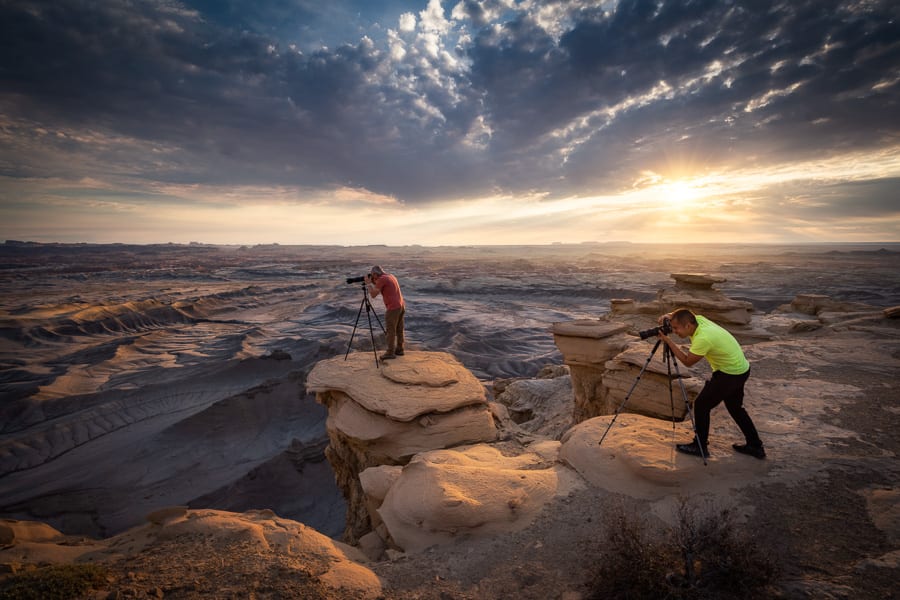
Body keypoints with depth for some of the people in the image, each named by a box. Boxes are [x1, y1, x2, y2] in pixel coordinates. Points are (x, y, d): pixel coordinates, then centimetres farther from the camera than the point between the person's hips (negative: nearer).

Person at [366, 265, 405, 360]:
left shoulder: (381, 279, -11)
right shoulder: (391, 276, 17)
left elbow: (373, 295, -9)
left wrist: (368, 284, 3)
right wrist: (374, 283, 20)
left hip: (393, 308, -9)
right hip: (401, 306, 9)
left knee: (390, 331, -1)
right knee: (399, 329, 16)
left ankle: (390, 353, 5)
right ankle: (399, 349, 24)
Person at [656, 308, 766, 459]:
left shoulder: (703, 338, -31)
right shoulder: (699, 319, -7)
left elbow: (687, 361, -17)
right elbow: (681, 316, 14)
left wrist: (668, 341, -18)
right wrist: (668, 316, -8)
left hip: (730, 374, -10)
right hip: (740, 369, 10)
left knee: (701, 404, -2)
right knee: (735, 407, 23)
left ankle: (699, 446, 10)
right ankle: (755, 446, 33)